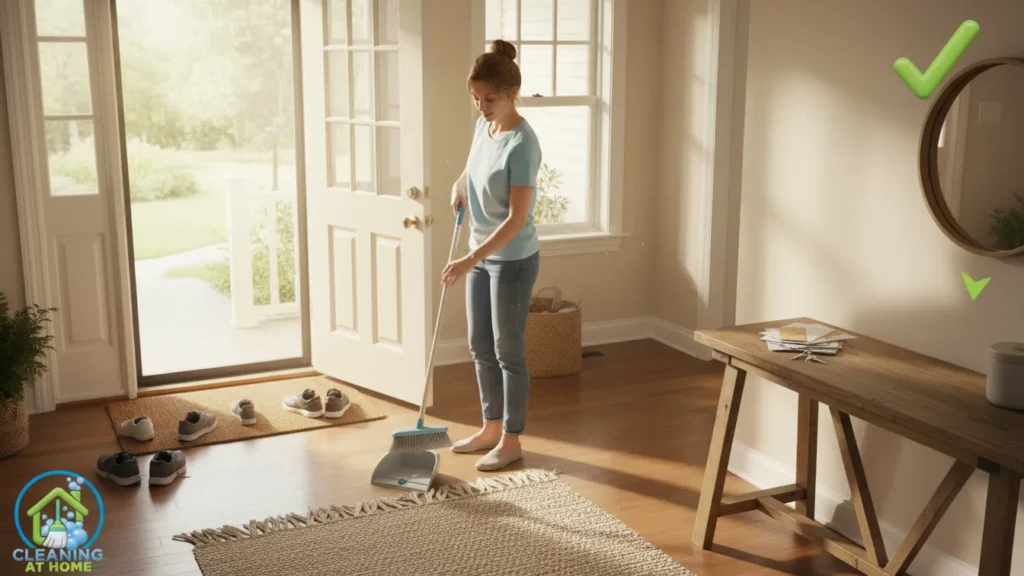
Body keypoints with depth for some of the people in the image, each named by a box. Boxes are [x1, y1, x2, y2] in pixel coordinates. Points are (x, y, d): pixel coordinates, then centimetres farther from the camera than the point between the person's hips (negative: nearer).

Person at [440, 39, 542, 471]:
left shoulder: (522, 144, -23)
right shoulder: (484, 125, 2)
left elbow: (517, 218, -25)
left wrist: (470, 260, -28)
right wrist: (460, 185, 5)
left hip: (513, 260, -8)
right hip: (482, 255, 8)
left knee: (508, 351, 2)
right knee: (480, 347, 15)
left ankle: (511, 441, 16)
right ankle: (491, 428, 30)